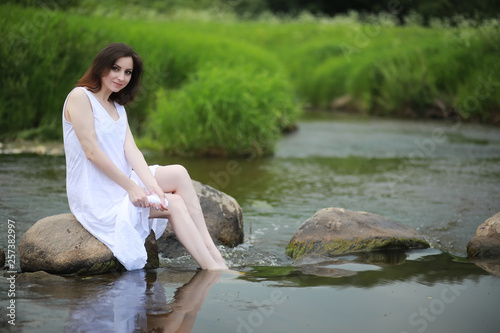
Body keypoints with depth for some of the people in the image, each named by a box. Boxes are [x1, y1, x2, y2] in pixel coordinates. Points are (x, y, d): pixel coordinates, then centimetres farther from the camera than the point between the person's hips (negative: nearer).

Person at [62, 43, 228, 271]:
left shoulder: (118, 107, 17)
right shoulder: (80, 96, -8)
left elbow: (131, 150, 2)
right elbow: (92, 151, -17)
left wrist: (152, 185, -15)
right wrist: (131, 187, -19)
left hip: (120, 182, 8)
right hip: (96, 195, -7)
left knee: (179, 173, -12)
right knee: (174, 204, -16)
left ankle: (211, 250, -17)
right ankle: (214, 269, -16)